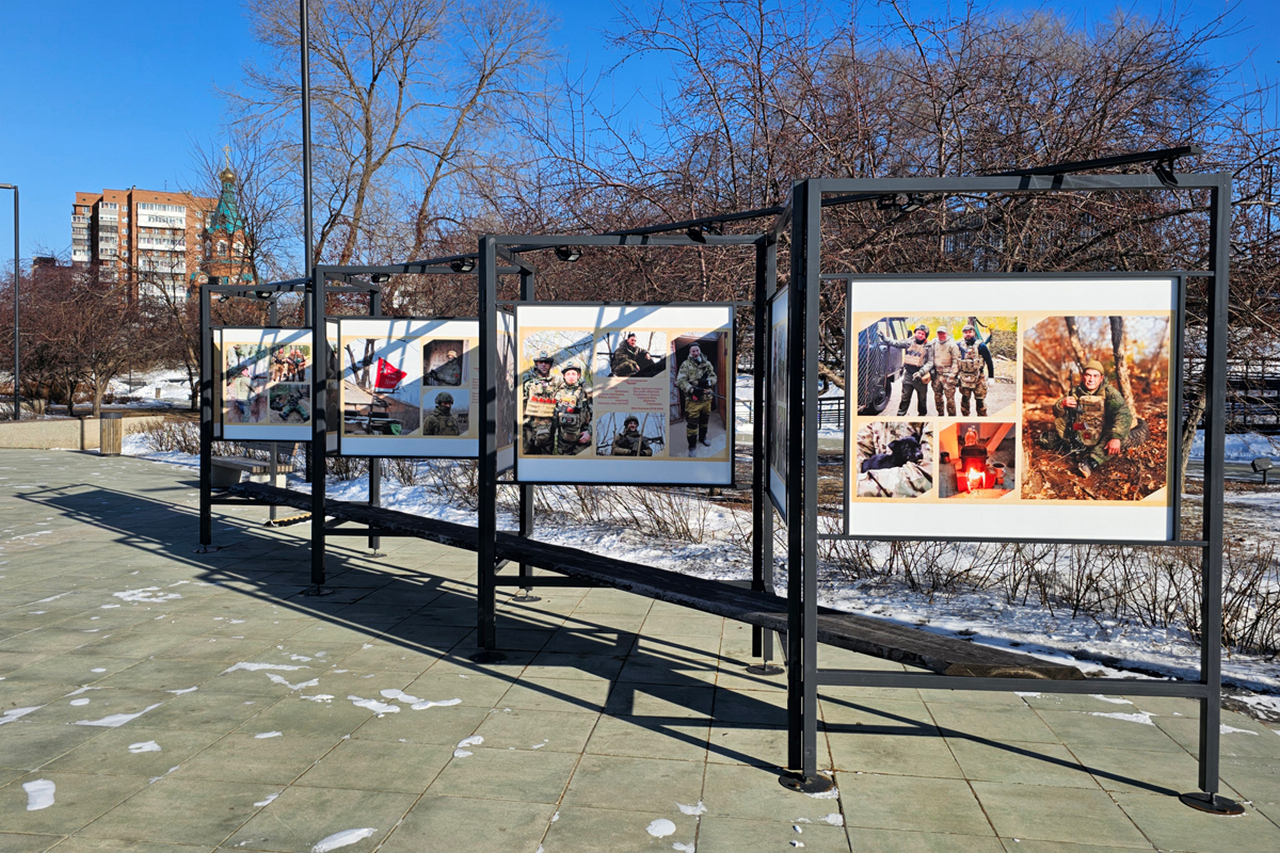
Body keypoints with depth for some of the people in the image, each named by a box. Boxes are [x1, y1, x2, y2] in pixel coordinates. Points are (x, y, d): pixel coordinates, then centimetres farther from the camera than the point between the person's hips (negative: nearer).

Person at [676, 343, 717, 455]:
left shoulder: (707, 364, 7)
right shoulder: (686, 365, -5)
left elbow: (714, 377, 10)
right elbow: (680, 381, -13)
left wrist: (707, 381, -14)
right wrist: (692, 389, -26)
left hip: (707, 399, 5)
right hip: (693, 399, -5)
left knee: (704, 420, 20)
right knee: (692, 424, -4)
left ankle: (702, 438, 43)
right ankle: (692, 447, 5)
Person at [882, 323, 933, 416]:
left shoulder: (928, 347, -3)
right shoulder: (909, 342, 4)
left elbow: (930, 362, -6)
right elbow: (896, 344, 7)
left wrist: (921, 372, -18)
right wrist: (884, 338, 0)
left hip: (920, 376, -1)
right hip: (908, 375, 1)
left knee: (922, 398, 12)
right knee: (905, 397, 3)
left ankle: (922, 414, 28)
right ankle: (900, 415, 8)